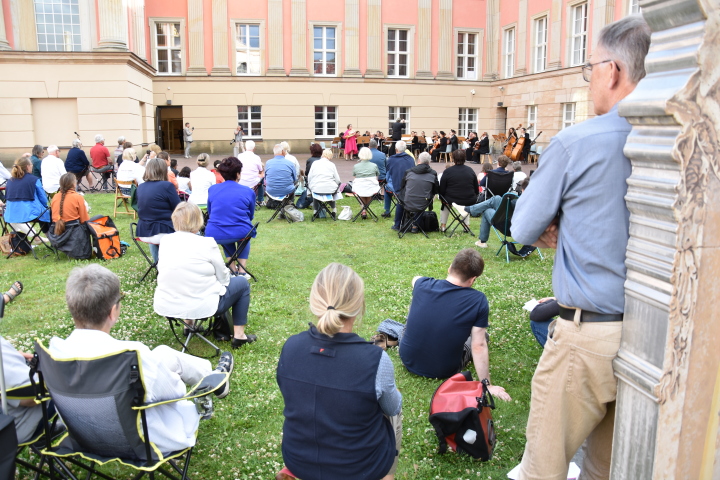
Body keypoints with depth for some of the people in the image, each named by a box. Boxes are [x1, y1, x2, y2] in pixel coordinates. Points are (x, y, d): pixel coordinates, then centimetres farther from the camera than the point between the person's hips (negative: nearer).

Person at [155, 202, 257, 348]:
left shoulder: (165, 241, 1)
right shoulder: (207, 243, -13)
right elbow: (223, 278, -4)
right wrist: (229, 275, 21)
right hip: (200, 308, -6)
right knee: (242, 283, 16)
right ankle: (239, 335, 18)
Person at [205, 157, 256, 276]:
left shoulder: (212, 189, 8)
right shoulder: (248, 192, 2)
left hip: (214, 235, 2)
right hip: (241, 234, -2)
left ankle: (233, 268, 34)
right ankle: (242, 269, 25)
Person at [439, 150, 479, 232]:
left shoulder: (447, 171, -7)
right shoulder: (470, 170, 3)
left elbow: (441, 191, -5)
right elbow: (477, 190, 6)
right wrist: (473, 197, 24)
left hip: (452, 200, -2)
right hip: (469, 202, 2)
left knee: (445, 201, 33)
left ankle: (443, 225, 30)